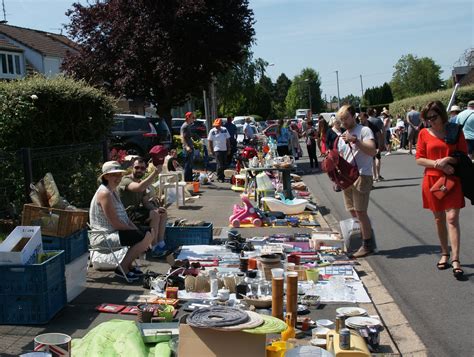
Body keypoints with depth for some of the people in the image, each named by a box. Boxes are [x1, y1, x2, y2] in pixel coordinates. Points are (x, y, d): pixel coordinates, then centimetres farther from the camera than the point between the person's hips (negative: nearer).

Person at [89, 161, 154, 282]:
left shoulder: (113, 191, 15)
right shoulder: (104, 193, -18)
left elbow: (124, 217, 16)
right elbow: (115, 223, -22)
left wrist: (136, 230, 2)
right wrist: (135, 231, -11)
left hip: (113, 232, 11)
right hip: (103, 238, -11)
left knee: (150, 233, 8)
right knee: (146, 237, -21)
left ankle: (128, 265, 14)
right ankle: (122, 268, -7)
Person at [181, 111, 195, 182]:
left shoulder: (189, 126, 17)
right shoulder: (184, 126, -12)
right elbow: (182, 137, -20)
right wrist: (186, 146, -30)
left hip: (191, 148, 10)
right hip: (187, 149, -10)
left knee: (190, 165, 14)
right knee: (187, 165, -7)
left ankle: (190, 180, 20)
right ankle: (186, 180, -4)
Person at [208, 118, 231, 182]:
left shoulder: (225, 130, 4)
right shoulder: (212, 131, -5)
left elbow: (228, 140, 10)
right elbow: (209, 141, -2)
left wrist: (229, 149, 8)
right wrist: (211, 151, -6)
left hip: (224, 150, 4)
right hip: (217, 150, -4)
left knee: (224, 164, 10)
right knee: (220, 165, -7)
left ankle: (222, 176, 25)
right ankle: (219, 178, 2)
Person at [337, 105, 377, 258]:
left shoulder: (364, 131, -6)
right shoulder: (342, 136, 18)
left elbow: (372, 151, -19)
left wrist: (355, 140, -25)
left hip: (362, 176, -8)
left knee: (360, 212, -8)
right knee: (353, 212, 9)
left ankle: (367, 245, 2)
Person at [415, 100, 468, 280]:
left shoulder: (455, 131, 0)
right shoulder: (424, 133, 2)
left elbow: (464, 156, 2)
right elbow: (419, 159, 0)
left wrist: (448, 159, -17)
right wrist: (438, 164, -16)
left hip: (452, 180, -2)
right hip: (432, 180, 2)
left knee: (452, 218, -8)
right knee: (439, 219, 11)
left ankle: (455, 260, -9)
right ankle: (445, 253, 25)